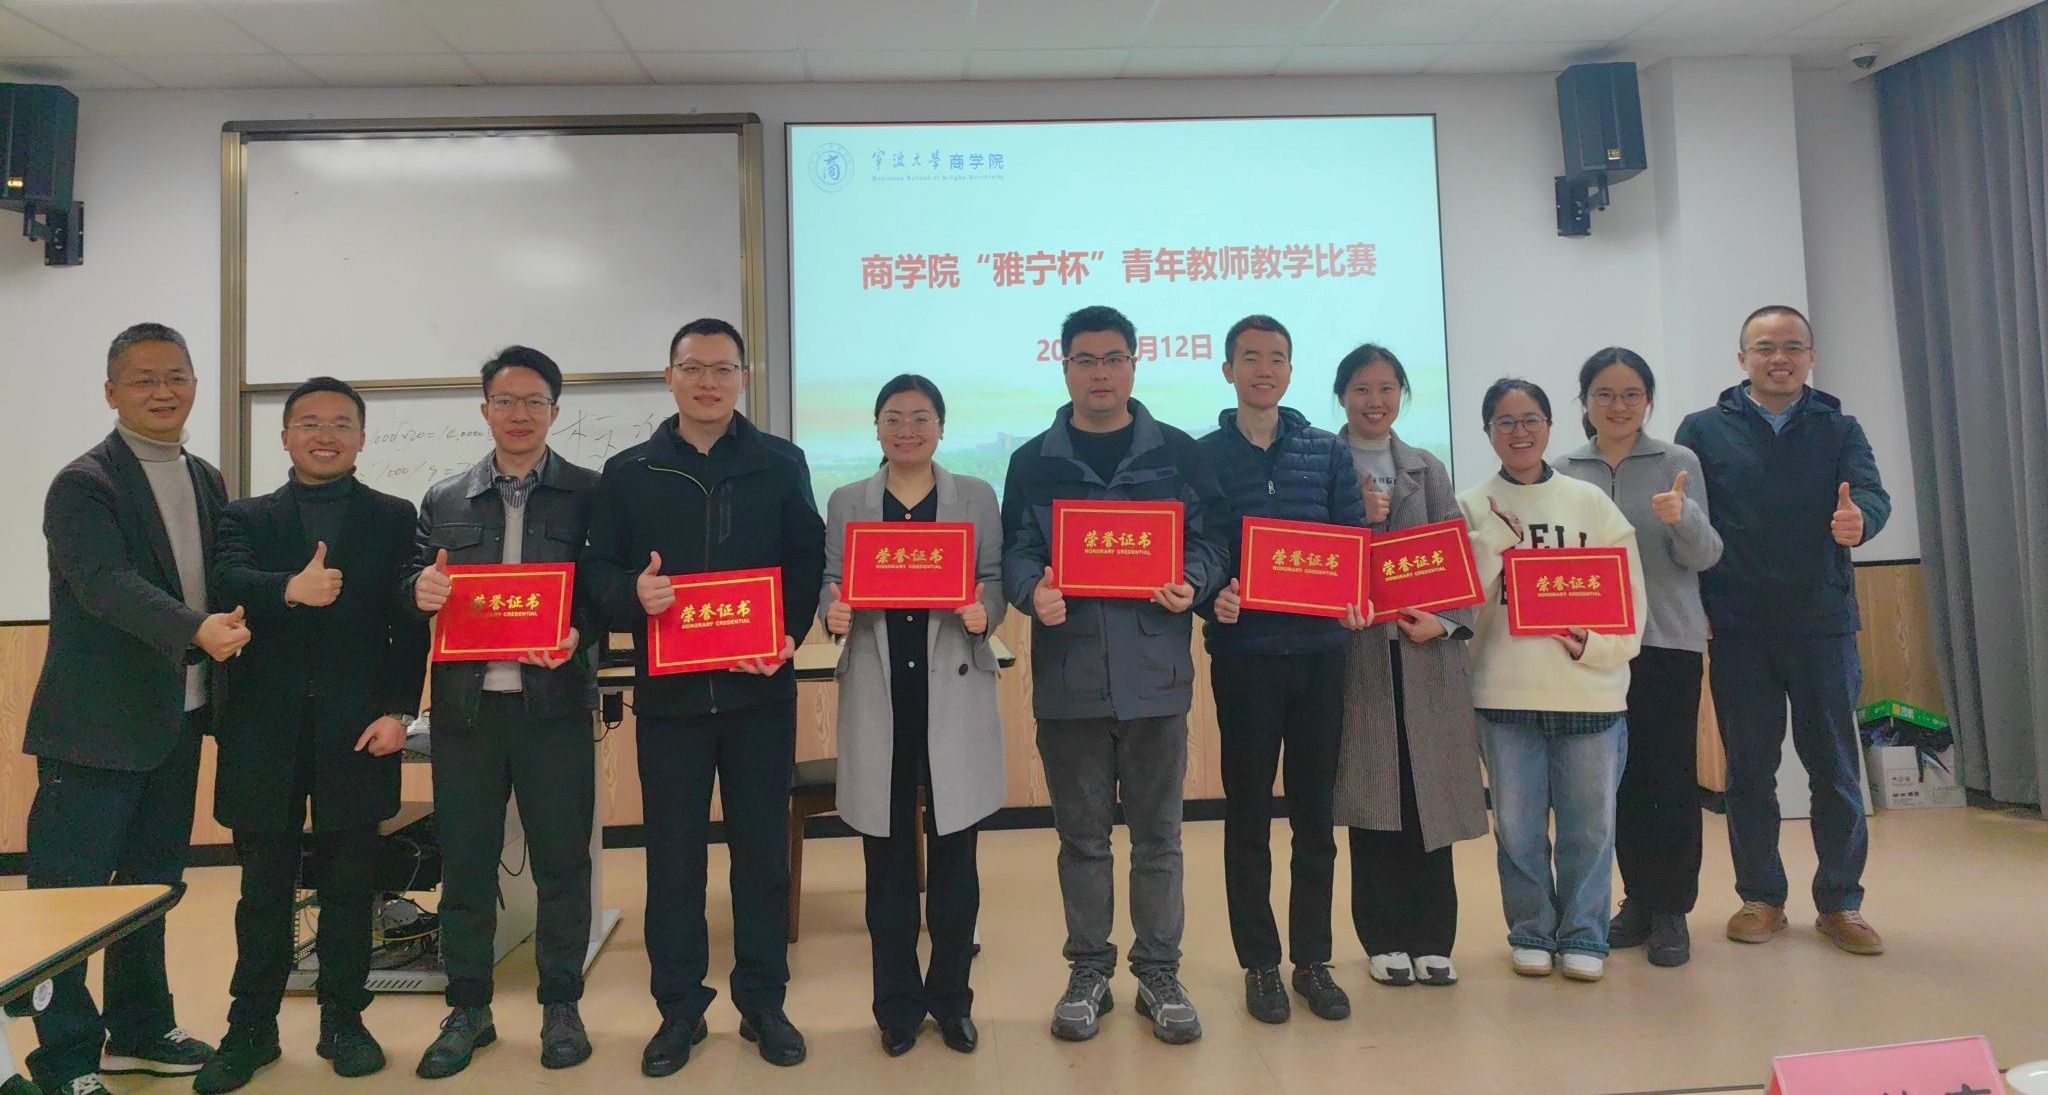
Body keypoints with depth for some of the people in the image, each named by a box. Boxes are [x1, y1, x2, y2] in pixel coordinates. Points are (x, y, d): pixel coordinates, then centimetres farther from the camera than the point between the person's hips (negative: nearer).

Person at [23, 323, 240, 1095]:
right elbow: (109, 586, -26)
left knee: (153, 882, 17)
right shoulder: (84, 485, -11)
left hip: (177, 722, 7)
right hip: (96, 726, -7)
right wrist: (198, 631, -39)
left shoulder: (207, 481, 10)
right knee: (71, 890, 1)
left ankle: (139, 1030, 32)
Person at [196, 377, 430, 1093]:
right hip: (265, 730, 1)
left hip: (356, 730, -1)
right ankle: (251, 1027, 23)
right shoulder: (247, 518, 10)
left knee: (349, 885, 7)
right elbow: (226, 584, -11)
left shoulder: (395, 519, 7)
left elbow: (410, 623, 0)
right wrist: (290, 590, -32)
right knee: (264, 889, 9)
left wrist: (399, 710, -9)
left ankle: (343, 1022, 20)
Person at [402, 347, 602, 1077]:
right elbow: (414, 591, 11)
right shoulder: (443, 500, 11)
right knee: (464, 862, 9)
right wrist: (421, 590, -12)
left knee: (562, 860, 5)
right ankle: (468, 1009, 25)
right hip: (465, 703, 3)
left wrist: (579, 634, -20)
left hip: (554, 702, -2)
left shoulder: (590, 493, 2)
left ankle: (561, 1006, 21)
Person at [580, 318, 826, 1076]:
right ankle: (679, 1008, 23)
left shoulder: (782, 464, 6)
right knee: (673, 857, 8)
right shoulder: (628, 472, 7)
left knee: (763, 850, 9)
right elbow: (595, 569, 5)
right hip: (668, 693, 1)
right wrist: (632, 594, -17)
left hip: (759, 690, 0)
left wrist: (790, 633, -13)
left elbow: (809, 559, 2)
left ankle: (763, 1002, 23)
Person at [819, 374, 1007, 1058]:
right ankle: (897, 1004, 23)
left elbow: (994, 582, 3)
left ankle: (951, 999, 23)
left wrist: (981, 612, -19)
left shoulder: (977, 498, 6)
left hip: (954, 693, -1)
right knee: (887, 855, 8)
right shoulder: (846, 504, 9)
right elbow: (831, 587, 6)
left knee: (953, 852, 7)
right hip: (878, 697, 1)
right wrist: (833, 613, -16)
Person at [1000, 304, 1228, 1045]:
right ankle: (1088, 973, 24)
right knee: (1082, 837, 11)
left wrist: (1192, 583, -15)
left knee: (1157, 834, 9)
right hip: (1069, 672, 0)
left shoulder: (1178, 454, 6)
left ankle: (1159, 973, 23)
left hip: (1154, 669, 0)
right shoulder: (1034, 462, 7)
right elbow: (1016, 552, 3)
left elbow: (1207, 541, 6)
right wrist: (1033, 590, -19)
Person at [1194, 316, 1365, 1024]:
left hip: (1319, 649, 2)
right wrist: (1211, 600, -19)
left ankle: (1313, 960, 23)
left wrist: (1357, 599, -11)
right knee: (1248, 814, 7)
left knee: (1314, 812, 10)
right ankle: (1260, 963, 19)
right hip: (1243, 652, -2)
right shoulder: (1204, 457, 3)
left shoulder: (1328, 452, 9)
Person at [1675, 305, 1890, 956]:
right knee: (1749, 768, 7)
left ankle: (1840, 902, 19)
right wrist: (1694, 607, -13)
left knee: (1834, 767, 6)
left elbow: (1871, 494, -9)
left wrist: (1857, 519, -33)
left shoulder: (1838, 430, 8)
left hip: (1822, 622, 1)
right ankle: (1761, 897, 20)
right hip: (1737, 628, -1)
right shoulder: (1704, 431, 4)